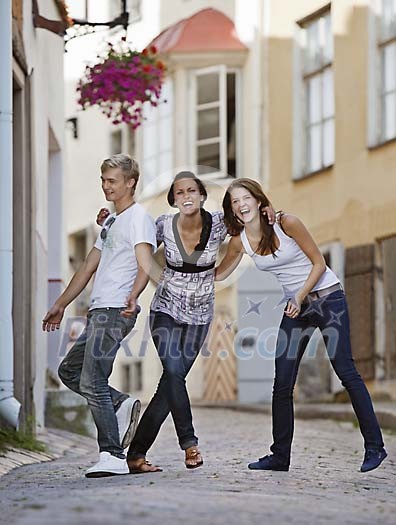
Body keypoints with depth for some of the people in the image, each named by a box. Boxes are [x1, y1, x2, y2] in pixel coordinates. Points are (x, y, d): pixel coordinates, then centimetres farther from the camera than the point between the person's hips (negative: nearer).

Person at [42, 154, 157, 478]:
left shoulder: (139, 218, -6)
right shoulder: (111, 222, 24)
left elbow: (145, 267, -19)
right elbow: (89, 268, 29)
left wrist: (133, 295, -39)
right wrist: (61, 305, 29)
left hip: (115, 312, -10)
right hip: (99, 312, 10)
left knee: (92, 383, -15)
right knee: (69, 370, 13)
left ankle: (113, 457, -16)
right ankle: (122, 405, 9)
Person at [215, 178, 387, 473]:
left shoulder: (285, 223, -16)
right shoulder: (240, 241, -2)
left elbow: (319, 263, -11)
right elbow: (218, 274, 13)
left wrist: (300, 297, -20)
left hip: (327, 298, -5)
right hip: (295, 307, 5)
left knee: (346, 372, -9)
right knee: (282, 385, -1)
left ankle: (375, 447, -2)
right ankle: (280, 456, 8)